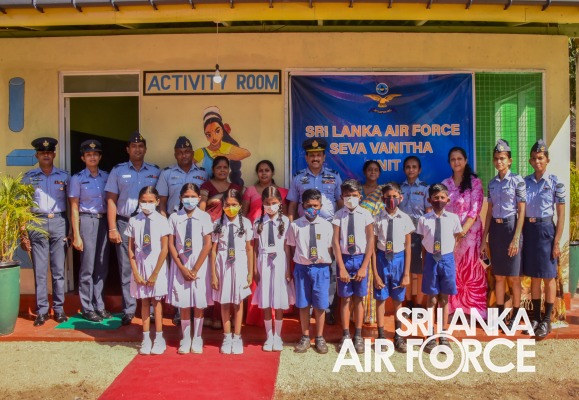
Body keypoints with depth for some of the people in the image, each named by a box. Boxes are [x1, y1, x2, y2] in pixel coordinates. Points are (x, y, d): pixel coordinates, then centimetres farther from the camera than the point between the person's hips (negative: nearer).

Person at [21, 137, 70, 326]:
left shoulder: (64, 176, 8)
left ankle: (59, 308, 13)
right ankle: (42, 310, 10)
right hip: (37, 223, 0)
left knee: (59, 269, 4)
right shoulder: (29, 177, 7)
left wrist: (71, 230, 0)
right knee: (39, 270, 2)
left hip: (59, 222, 0)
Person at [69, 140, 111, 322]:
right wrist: (76, 235, -7)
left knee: (102, 266, 7)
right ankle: (87, 308, 10)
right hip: (87, 221, -4)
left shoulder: (106, 177, 9)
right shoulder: (77, 179, -1)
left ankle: (99, 305, 19)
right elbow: (74, 208, -2)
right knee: (88, 267, -1)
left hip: (104, 221, 4)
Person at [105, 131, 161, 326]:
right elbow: (111, 200, 3)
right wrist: (112, 229, -3)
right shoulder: (118, 171, 6)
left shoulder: (155, 171, 9)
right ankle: (128, 311, 11)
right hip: (125, 224, 0)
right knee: (127, 269, 4)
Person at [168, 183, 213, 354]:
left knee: (199, 303, 4)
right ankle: (186, 338, 19)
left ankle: (197, 339, 17)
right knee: (183, 303, 6)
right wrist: (182, 267, -8)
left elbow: (207, 245, -5)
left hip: (199, 265, -1)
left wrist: (195, 268, -9)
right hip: (180, 265, 1)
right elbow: (171, 245, 0)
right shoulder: (174, 217, 1)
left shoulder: (204, 217, -3)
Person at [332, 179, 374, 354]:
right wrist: (341, 267, -10)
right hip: (344, 258, 0)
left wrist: (364, 267, -8)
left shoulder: (365, 214, -4)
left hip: (361, 258, 0)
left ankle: (358, 336, 21)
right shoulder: (339, 215, -4)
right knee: (345, 299, 8)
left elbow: (370, 242, -3)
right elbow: (335, 242, -5)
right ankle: (346, 335, 20)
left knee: (358, 298, 9)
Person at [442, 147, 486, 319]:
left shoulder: (475, 182, -3)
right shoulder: (445, 184, 8)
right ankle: (452, 310, 16)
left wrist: (461, 232, -18)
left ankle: (472, 312, 10)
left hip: (470, 232, -3)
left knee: (470, 272, 1)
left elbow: (474, 211, -10)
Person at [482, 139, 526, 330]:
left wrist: (516, 238, -14)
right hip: (495, 229, 5)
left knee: (513, 277, 2)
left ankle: (515, 316, 14)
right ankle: (499, 314, 19)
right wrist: (484, 239, 9)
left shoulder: (517, 180, -5)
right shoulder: (492, 183, 10)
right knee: (498, 276, 10)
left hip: (510, 227, -5)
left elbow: (522, 211, -8)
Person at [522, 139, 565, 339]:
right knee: (534, 277, 11)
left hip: (546, 229, -3)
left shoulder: (555, 183, -4)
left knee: (548, 277, 4)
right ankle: (536, 317, 22)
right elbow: (521, 210, 8)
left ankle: (547, 320, 14)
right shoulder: (525, 182, 6)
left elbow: (561, 214, -4)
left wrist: (556, 242, -9)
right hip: (528, 230, 4)